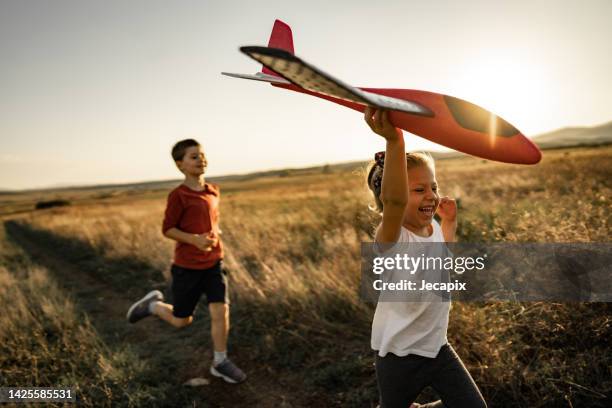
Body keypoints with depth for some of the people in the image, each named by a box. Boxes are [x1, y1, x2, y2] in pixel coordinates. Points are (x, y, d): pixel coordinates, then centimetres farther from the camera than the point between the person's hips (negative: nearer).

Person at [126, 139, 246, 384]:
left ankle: (220, 362, 9)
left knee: (221, 310, -6)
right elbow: (167, 229, -13)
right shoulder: (178, 195, -15)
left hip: (213, 263, 5)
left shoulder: (213, 191, 4)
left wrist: (214, 236, 5)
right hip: (187, 266, -4)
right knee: (181, 320, 9)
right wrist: (194, 239, -25)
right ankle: (153, 304, 37)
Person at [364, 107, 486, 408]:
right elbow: (394, 202, -51)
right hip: (399, 356, -6)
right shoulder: (392, 236, -26)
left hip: (436, 346, 6)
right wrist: (394, 141, -62)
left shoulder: (434, 228, -2)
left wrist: (450, 222, 12)